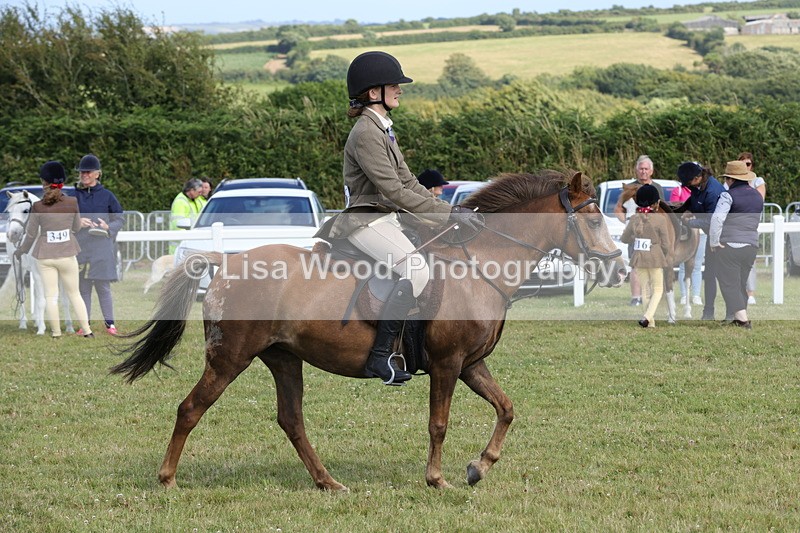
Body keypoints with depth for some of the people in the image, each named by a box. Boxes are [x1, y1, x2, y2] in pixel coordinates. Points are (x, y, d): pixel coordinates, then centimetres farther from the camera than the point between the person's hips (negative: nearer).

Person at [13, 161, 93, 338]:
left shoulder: (38, 207, -10)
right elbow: (76, 228, 5)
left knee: (50, 296, 7)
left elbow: (31, 234, -1)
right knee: (74, 294, 13)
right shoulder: (72, 203, -8)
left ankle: (56, 334, 10)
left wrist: (21, 251, 16)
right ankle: (86, 331, 12)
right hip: (67, 255, 1)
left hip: (46, 256, -1)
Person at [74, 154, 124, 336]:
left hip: (102, 248, -2)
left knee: (103, 286, 0)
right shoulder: (73, 195, 6)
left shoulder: (106, 196, 3)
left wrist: (108, 227, -12)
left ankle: (109, 322, 8)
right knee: (83, 287, 4)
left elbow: (120, 219, 7)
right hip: (80, 247, 2)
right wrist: (77, 222, -12)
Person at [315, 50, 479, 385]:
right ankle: (380, 355, -25)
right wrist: (448, 214, -21)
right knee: (417, 271, -29)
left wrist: (449, 210, 6)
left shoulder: (384, 130, 16)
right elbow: (394, 192, -21)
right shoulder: (366, 134, -16)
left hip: (386, 219, 11)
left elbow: (408, 182, 17)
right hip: (365, 221, -11)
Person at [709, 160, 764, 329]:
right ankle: (738, 319, 19)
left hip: (730, 245, -7)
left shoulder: (729, 195, -11)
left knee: (730, 285, -4)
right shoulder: (757, 196, 13)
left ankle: (743, 320, -14)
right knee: (741, 284, 16)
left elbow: (717, 219, -19)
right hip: (752, 245, 7)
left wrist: (714, 243, -11)